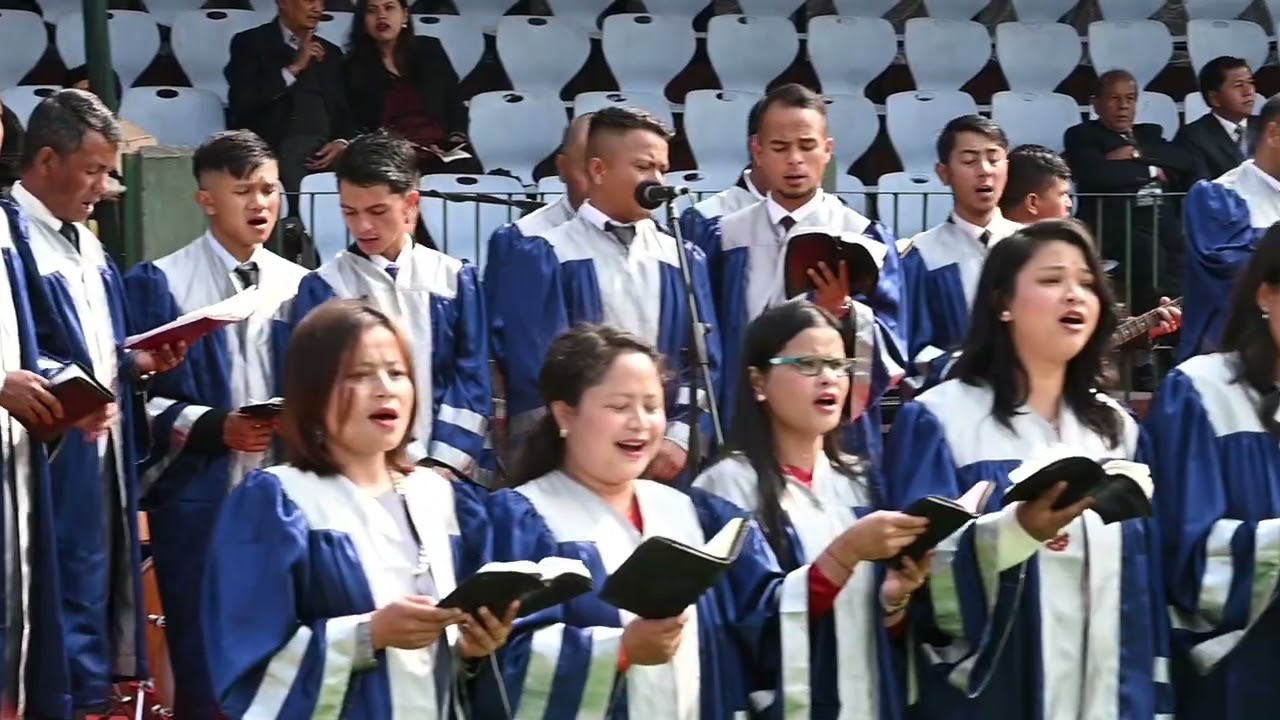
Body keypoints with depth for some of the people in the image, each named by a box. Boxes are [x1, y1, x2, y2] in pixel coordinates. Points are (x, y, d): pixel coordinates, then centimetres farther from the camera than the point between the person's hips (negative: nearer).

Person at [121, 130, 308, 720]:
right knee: (203, 672, 1)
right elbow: (137, 396, -5)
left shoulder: (300, 288, 11)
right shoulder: (159, 285, 0)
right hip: (198, 501, -3)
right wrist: (218, 428, -17)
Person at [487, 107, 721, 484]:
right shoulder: (542, 258, 0)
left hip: (665, 463, 3)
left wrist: (680, 441, -7)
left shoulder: (684, 260, 12)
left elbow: (705, 363, 8)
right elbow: (537, 369, -6)